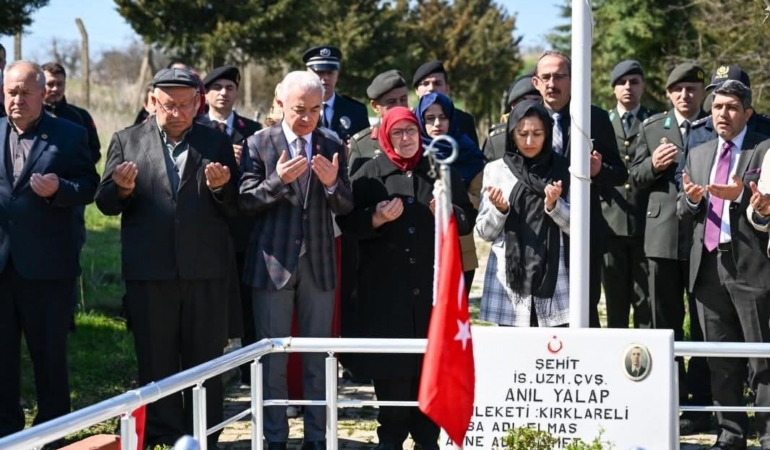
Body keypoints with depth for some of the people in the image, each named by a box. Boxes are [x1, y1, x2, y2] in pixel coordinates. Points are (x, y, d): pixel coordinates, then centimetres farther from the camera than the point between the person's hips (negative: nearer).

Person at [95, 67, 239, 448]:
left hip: (205, 270, 0)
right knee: (156, 361, 6)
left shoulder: (217, 143, 7)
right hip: (149, 271, 0)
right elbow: (106, 204, 4)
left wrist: (220, 187, -17)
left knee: (205, 361, 6)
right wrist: (122, 188, -17)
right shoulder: (126, 141, 6)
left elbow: (235, 208, 4)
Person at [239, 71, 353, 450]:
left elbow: (346, 207, 3)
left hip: (319, 264, 2)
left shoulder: (332, 148, 6)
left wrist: (332, 183, -18)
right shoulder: (258, 144, -2)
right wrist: (279, 180, -23)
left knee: (318, 358, 8)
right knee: (272, 359, 4)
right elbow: (245, 201, -7)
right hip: (273, 263, -2)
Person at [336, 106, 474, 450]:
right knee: (390, 362, -1)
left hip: (433, 284, 2)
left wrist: (449, 212, -9)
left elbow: (468, 220, 11)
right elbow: (347, 223, 0)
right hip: (385, 287, -2)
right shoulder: (370, 174, 5)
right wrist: (377, 219, -16)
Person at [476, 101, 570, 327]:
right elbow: (484, 232, 5)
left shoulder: (562, 171, 5)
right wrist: (499, 209, -13)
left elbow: (575, 227, 3)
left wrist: (554, 205, -14)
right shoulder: (496, 170, 5)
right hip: (509, 279, 0)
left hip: (553, 279, 0)